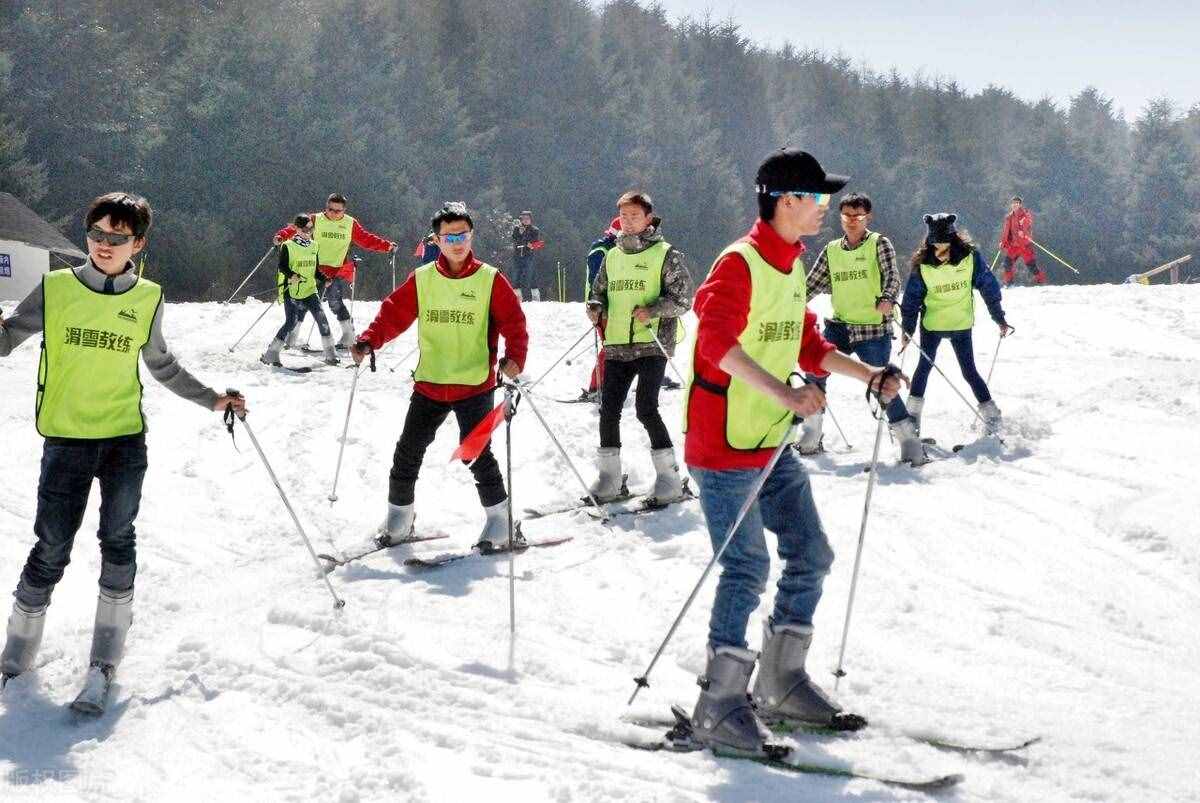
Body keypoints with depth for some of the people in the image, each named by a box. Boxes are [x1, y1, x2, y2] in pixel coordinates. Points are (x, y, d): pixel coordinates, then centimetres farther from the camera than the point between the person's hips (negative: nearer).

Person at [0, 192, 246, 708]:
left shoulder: (147, 299, 4)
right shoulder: (55, 289, -1)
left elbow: (162, 366, 18)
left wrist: (212, 399, 16)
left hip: (125, 437, 1)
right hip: (66, 438, -1)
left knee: (117, 541, -4)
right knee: (52, 549, -1)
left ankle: (104, 664, 3)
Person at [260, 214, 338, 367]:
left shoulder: (313, 246, 14)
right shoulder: (288, 246, -4)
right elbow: (282, 266, -8)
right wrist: (291, 275, -26)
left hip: (309, 290, 5)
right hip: (291, 290, -5)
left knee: (321, 318, -8)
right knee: (291, 322, -12)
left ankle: (330, 354, -1)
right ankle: (271, 353, -1)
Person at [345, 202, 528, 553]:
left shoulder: (490, 279, -2)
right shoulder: (422, 279, 5)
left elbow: (513, 322, -5)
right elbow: (395, 313, 3)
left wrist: (514, 357, -21)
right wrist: (369, 341, -12)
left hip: (475, 386, -3)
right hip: (429, 384, 3)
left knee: (476, 452, -8)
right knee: (408, 450, 6)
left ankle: (498, 517, 8)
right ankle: (399, 516, 23)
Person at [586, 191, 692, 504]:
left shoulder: (666, 254, -1)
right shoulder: (612, 256, 15)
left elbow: (683, 299, -4)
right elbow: (600, 291, 23)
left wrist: (652, 310, -20)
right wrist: (596, 307, 0)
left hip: (652, 344, -6)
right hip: (617, 346, 6)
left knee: (646, 409, -13)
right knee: (609, 409, 3)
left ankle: (669, 476, -2)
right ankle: (610, 477, 14)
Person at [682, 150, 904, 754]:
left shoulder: (792, 266, 14)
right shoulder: (739, 263, -16)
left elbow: (807, 346, 24)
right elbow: (717, 340, -31)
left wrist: (869, 375, 12)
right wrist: (784, 394, -41)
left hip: (772, 444, 9)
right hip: (724, 443, -9)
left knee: (811, 555, 10)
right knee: (748, 567, -10)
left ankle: (780, 682, 22)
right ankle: (719, 706, -1)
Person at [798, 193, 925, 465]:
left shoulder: (879, 244, -1)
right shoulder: (831, 250, 12)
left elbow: (892, 277, -14)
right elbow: (812, 284, 15)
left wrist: (887, 299, -34)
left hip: (873, 328, -4)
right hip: (839, 325, 4)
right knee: (815, 374, -4)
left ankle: (909, 441, 5)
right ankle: (811, 438, 10)